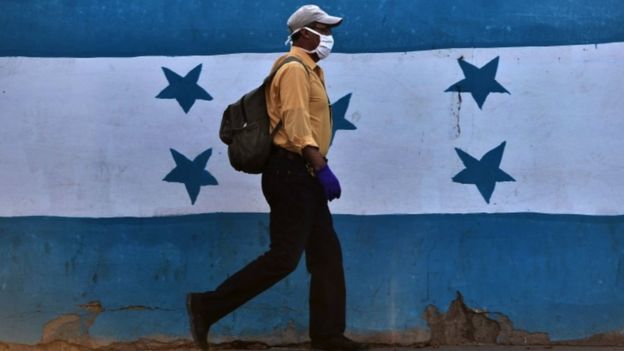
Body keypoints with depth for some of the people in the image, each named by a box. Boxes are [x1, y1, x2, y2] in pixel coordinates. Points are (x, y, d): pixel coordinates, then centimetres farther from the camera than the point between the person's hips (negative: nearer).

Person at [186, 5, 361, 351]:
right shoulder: (294, 68, -11)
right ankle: (207, 306, -7)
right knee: (284, 256, -11)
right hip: (291, 171, -11)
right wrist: (322, 167, -26)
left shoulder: (308, 70, 21)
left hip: (302, 174, 11)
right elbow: (296, 124, -21)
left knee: (326, 253, 10)